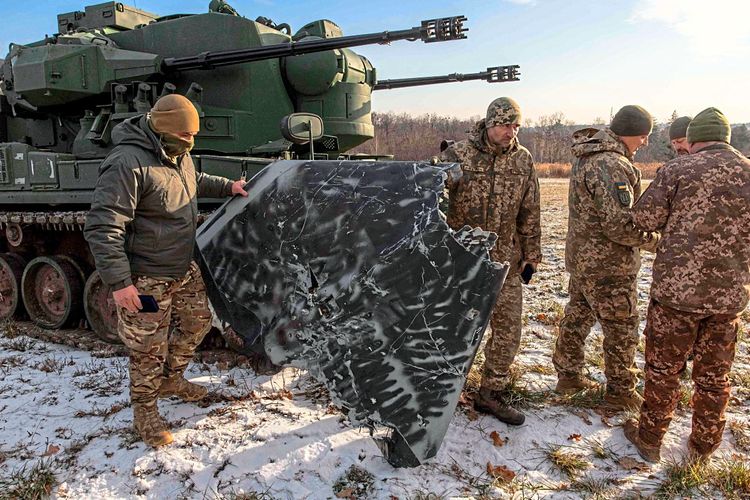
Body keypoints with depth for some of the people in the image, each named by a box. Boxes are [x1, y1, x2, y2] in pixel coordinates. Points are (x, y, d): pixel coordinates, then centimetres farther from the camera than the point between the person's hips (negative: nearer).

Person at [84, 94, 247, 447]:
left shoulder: (178, 155, 3)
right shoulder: (127, 164, -26)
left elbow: (195, 180, 29)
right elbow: (101, 228, -27)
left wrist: (228, 186, 16)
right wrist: (119, 282, -28)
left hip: (184, 268, 9)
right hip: (146, 278, -9)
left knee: (197, 323, 20)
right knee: (149, 349, 5)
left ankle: (172, 380, 44)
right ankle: (145, 413, 27)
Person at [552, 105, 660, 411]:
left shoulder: (587, 156, 8)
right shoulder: (611, 165, -24)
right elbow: (620, 225, -27)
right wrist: (653, 239, -10)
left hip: (581, 257, 9)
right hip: (608, 265, -9)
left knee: (578, 318, 19)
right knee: (622, 330, 7)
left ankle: (568, 376, 33)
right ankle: (620, 393, 22)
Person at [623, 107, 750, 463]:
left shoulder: (678, 170, -9)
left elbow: (644, 218, -8)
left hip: (677, 288, -4)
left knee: (663, 369, 11)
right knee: (714, 376, 17)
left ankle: (649, 439, 25)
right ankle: (702, 448, 31)